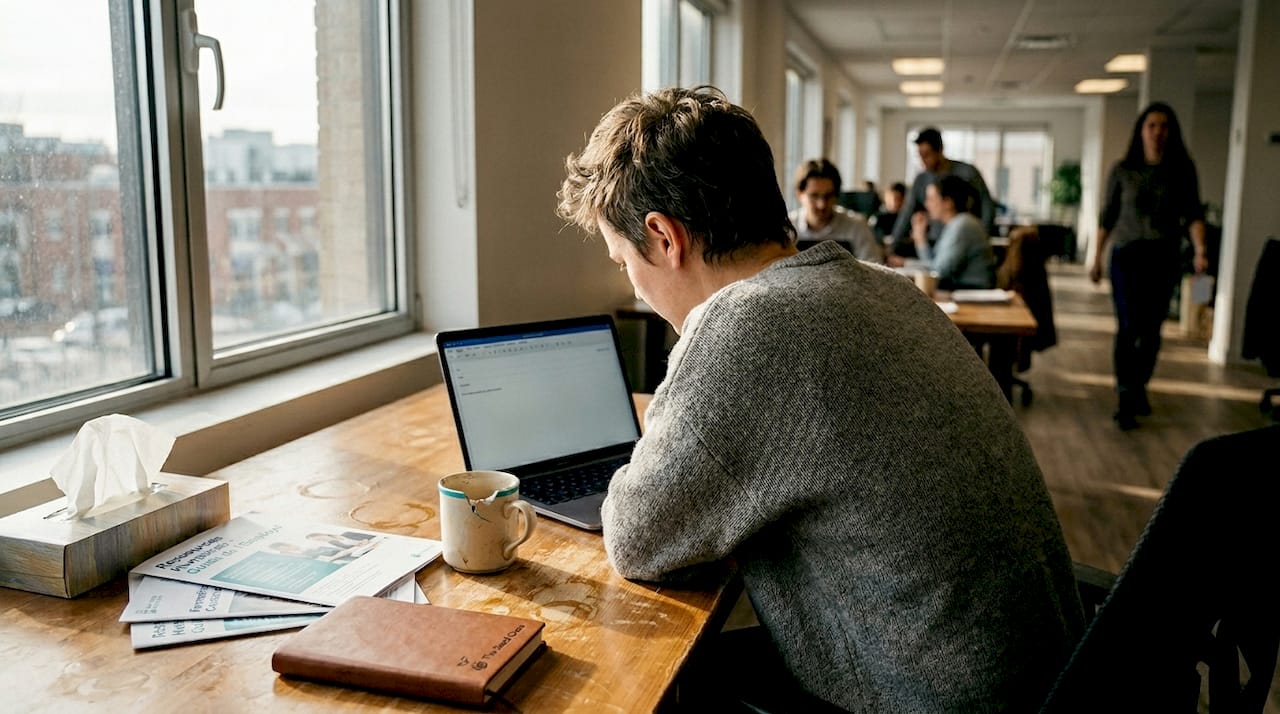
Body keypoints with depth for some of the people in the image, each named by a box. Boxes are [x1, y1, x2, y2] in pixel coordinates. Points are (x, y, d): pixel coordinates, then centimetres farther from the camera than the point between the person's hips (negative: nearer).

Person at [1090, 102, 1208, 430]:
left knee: (1152, 329, 8)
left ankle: (1139, 387, 27)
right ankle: (1125, 399, -4)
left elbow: (1192, 214, -1)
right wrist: (1096, 258, 6)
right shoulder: (1122, 171, 1)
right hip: (1128, 255, -1)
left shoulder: (1182, 170, 3)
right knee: (1129, 326, -8)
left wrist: (1200, 249, -17)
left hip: (1164, 257, 2)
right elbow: (1107, 217, 6)